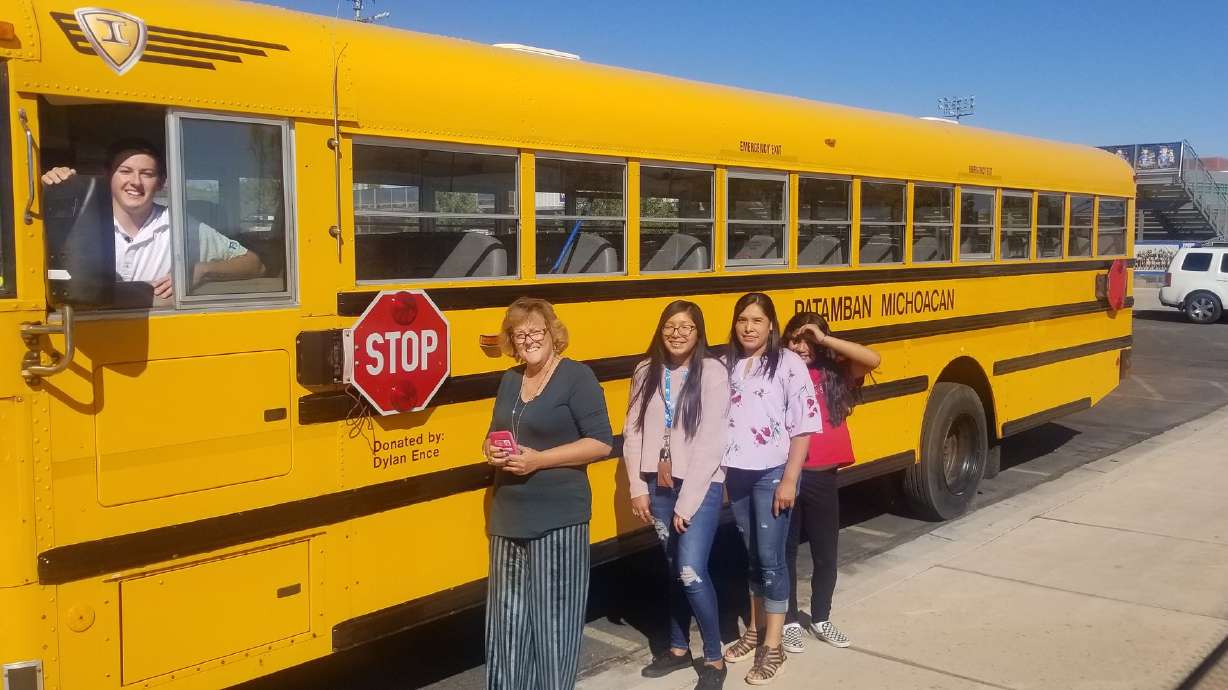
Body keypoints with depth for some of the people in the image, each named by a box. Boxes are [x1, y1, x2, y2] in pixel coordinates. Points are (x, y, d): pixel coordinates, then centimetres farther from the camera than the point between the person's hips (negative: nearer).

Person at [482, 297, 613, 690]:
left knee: (554, 613, 1)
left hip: (558, 518, -6)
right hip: (509, 517, 6)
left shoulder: (577, 377, -7)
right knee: (508, 613, 10)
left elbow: (601, 442, -13)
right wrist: (492, 451, -2)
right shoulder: (510, 380, 13)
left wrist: (539, 459, -19)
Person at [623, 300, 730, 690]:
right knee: (673, 569, 15)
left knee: (691, 571, -10)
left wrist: (687, 502, -15)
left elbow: (711, 443, -13)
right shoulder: (646, 372, 5)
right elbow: (633, 432, 6)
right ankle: (678, 648, 31)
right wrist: (638, 488, -1)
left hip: (700, 487, -4)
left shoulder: (712, 372, -10)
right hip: (659, 486, 5)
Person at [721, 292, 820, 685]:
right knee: (752, 556, 16)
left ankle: (773, 646, 9)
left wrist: (789, 480, -13)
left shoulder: (789, 363, -8)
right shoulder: (726, 365, 5)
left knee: (770, 558, -1)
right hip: (736, 474, 5)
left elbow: (804, 426, -10)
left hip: (772, 474, -4)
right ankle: (755, 631, 30)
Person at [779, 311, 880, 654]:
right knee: (784, 553, 10)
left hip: (822, 477, 2)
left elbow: (873, 359, -16)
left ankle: (821, 619, 32)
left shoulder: (834, 373, 1)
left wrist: (825, 339, -17)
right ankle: (789, 623, 25)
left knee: (826, 554, 13)